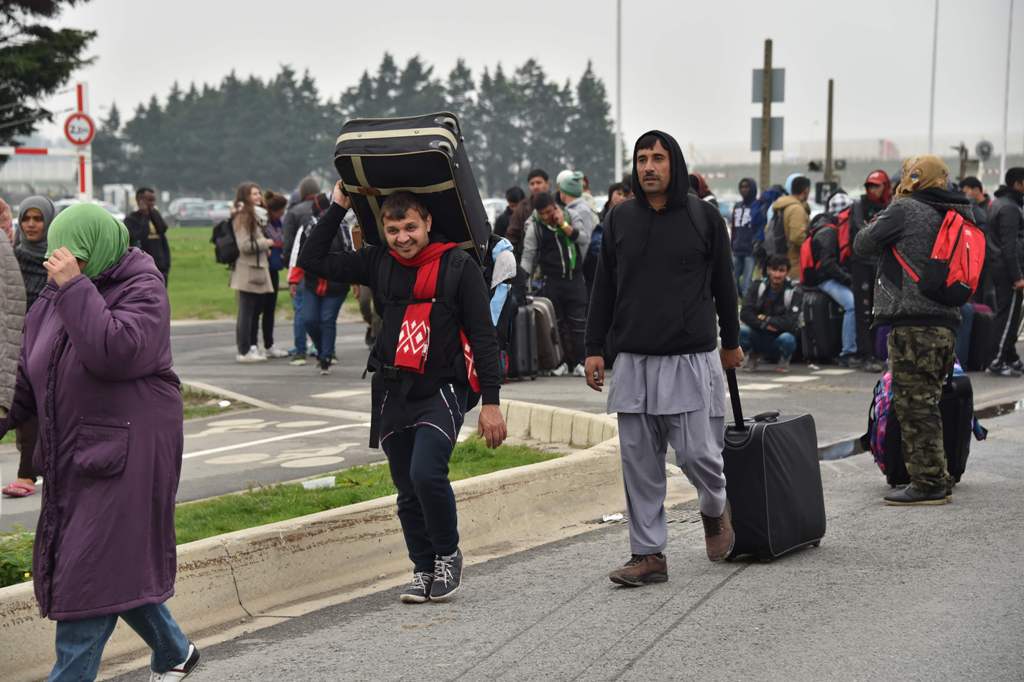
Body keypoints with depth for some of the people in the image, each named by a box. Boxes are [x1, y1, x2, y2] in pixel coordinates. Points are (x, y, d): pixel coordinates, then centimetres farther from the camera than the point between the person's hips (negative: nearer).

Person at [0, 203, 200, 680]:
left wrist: (75, 287, -25)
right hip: (72, 455, 7)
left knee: (94, 571, -8)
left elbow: (115, 351, -29)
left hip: (125, 453, -7)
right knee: (119, 565, 13)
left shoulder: (142, 289, -10)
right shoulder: (55, 295, 8)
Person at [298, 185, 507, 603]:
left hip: (441, 389, -5)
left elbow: (483, 336, -3)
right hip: (392, 392, 5)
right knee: (408, 492, 8)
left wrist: (490, 401, -8)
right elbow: (312, 260, 11)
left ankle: (448, 556, 0)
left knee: (427, 473, -22)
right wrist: (338, 207, 7)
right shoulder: (377, 263, 8)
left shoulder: (457, 266, -4)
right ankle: (424, 569, 22)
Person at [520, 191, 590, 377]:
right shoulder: (534, 226, -1)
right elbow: (528, 256, 1)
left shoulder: (572, 216, 2)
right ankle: (561, 362, 10)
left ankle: (578, 362, 5)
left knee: (578, 321, -1)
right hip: (551, 280, -1)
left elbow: (585, 238, -8)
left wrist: (563, 225, -14)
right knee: (556, 323, 1)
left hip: (575, 277, 1)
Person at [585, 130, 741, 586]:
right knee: (640, 465, 3)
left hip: (691, 359, -3)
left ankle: (715, 511, 27)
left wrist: (731, 342, 16)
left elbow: (723, 284, 10)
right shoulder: (620, 219, 9)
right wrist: (595, 349, 8)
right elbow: (603, 288, 12)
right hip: (633, 361, 3)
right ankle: (648, 554, 11)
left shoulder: (704, 217, 2)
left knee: (697, 452, -6)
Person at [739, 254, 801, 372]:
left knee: (787, 338, -36)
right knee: (742, 331, -29)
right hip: (759, 336, 2)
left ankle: (784, 360, 1)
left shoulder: (793, 292, -10)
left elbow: (791, 323, -22)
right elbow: (745, 314, -13)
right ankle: (752, 356, 5)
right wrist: (765, 325, -24)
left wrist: (766, 320, -16)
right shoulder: (758, 288, -3)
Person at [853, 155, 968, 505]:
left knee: (914, 404, -5)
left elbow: (863, 244, -1)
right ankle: (937, 481, 21)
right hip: (946, 322, 9)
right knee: (927, 403, 16)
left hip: (913, 322, -8)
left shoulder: (905, 209, -6)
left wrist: (878, 221, 16)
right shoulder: (953, 217, 18)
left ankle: (927, 484, -5)